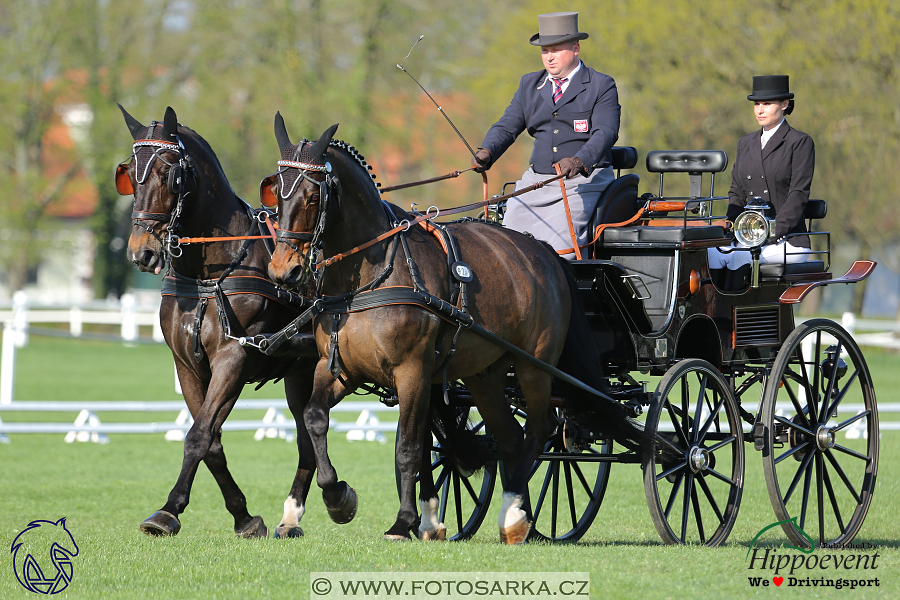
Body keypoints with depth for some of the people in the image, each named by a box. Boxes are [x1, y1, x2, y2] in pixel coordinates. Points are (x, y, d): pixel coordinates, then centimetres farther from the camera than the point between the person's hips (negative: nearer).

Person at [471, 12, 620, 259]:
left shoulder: (602, 86, 1)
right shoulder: (529, 85, 17)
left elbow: (605, 132, -13)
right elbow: (507, 126, 10)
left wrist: (579, 160, -33)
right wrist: (486, 152, -13)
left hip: (584, 182, -5)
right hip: (537, 181, 5)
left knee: (559, 245, -25)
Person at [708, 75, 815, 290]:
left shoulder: (800, 143, 0)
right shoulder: (746, 143, 19)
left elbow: (799, 194, -8)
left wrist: (775, 231, -20)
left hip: (788, 240, -5)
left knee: (739, 259, -32)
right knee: (713, 254, -26)